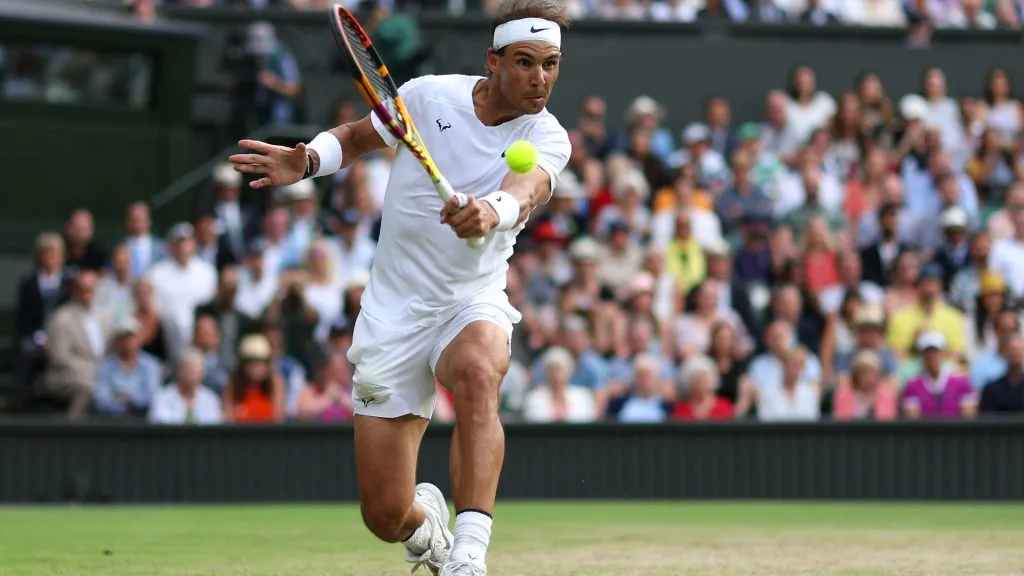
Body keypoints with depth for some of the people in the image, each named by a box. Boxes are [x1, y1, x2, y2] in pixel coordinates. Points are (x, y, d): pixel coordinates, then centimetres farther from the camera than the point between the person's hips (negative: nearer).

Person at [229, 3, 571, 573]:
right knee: (387, 517, -2)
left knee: (477, 372, -41)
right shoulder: (430, 96, -5)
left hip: (473, 304, -1)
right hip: (396, 311, 1)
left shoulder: (548, 138, -10)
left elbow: (525, 190, -33)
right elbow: (356, 137, 13)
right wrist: (307, 160, -9)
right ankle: (426, 521, 38)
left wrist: (491, 210, -56)